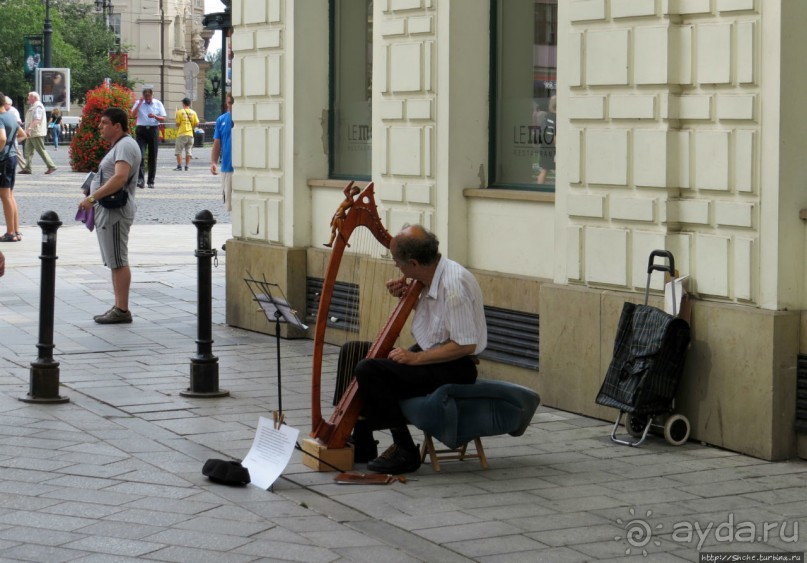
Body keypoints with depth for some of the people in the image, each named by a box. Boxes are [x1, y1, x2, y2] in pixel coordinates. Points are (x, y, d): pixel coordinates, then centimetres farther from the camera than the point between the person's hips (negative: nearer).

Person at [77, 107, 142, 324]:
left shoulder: (125, 146, -14)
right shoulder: (118, 146, 20)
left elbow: (120, 178, -27)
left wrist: (93, 197, -28)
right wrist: (93, 197, 17)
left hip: (116, 212, -11)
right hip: (108, 212, 11)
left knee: (118, 262, -9)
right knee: (115, 262, 12)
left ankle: (122, 310, -8)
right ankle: (119, 307, 16)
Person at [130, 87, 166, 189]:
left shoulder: (158, 104, 6)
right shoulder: (138, 103, 5)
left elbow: (163, 119, 5)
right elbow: (133, 115, -9)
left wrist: (155, 116, -15)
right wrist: (140, 102, -13)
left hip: (153, 130, 1)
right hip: (141, 130, -1)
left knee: (152, 157, 5)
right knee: (140, 155, -15)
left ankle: (151, 181, 13)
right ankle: (140, 179, -20)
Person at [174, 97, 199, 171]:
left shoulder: (180, 112, -5)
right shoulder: (193, 112, 3)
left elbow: (177, 124, -8)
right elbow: (197, 123, 0)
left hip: (182, 134, -3)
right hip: (190, 134, 3)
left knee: (179, 151, 4)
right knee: (188, 151, 7)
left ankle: (179, 166, -1)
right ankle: (187, 166, 4)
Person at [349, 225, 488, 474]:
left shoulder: (454, 285, -26)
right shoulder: (433, 275, 2)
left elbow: (466, 345, -27)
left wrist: (416, 358, -22)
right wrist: (406, 296, 5)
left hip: (454, 368, -10)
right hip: (429, 355, 10)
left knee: (369, 370, -23)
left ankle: (404, 451, -14)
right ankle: (361, 442, 19)